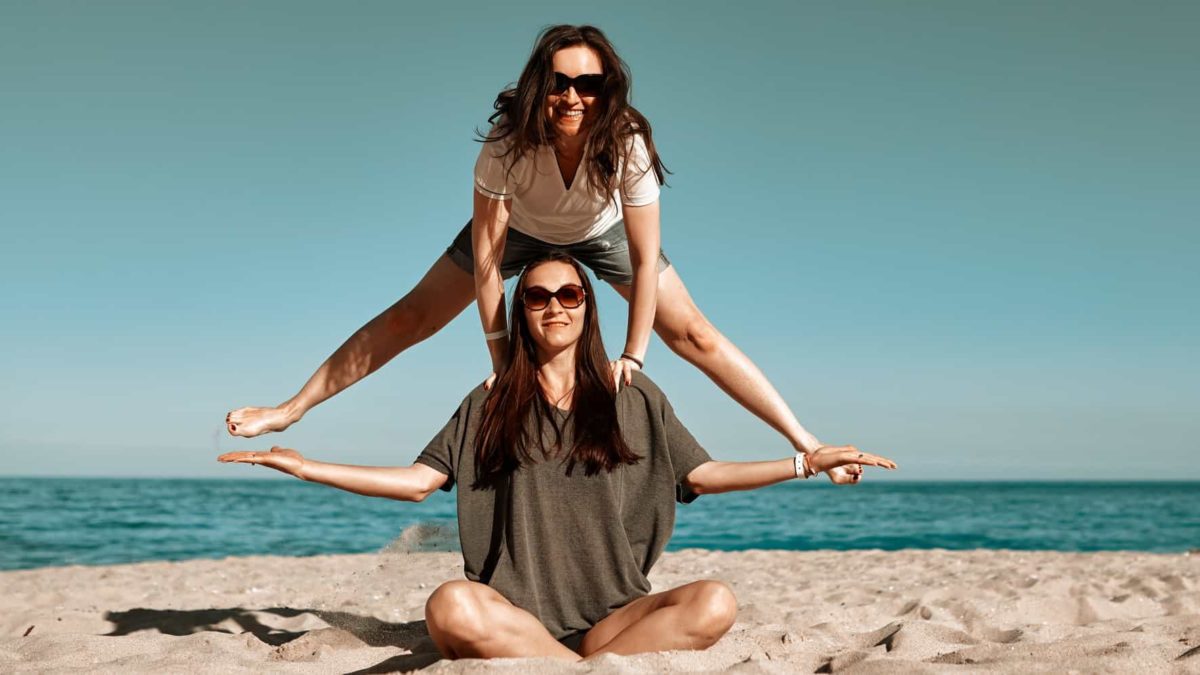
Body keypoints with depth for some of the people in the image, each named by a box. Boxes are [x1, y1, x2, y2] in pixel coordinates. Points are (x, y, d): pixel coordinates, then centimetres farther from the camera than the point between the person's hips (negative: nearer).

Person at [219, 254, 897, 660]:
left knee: (714, 603, -30)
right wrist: (305, 466, 4)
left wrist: (807, 461, 6)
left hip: (614, 613, 1)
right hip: (513, 612, -1)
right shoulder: (490, 407, 16)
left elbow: (703, 474, 14)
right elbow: (416, 481, 12)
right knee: (452, 605, -36)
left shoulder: (635, 398, 16)